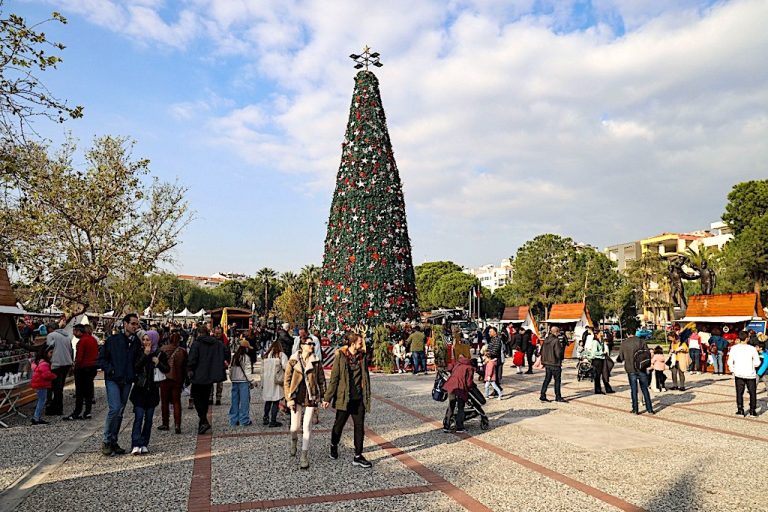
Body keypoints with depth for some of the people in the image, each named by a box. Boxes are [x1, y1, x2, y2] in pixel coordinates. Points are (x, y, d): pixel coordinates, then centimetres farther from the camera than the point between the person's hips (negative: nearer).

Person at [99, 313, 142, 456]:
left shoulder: (137, 342, 8)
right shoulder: (113, 340, -3)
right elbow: (101, 359, -1)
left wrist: (133, 374, 2)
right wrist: (110, 370, -11)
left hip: (127, 382, 4)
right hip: (113, 380, -4)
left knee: (120, 412, 9)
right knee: (115, 408, -16)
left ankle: (113, 442, 20)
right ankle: (106, 441, -1)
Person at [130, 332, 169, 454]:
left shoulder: (160, 354, 2)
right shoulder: (140, 353, 0)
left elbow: (167, 369, 1)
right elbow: (136, 368, -13)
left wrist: (158, 363, -15)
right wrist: (145, 355, -18)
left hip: (153, 390, 2)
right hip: (140, 389, -1)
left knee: (149, 418, 7)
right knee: (138, 417, -9)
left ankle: (144, 444, 15)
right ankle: (136, 445, -10)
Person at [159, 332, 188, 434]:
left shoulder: (163, 349, -7)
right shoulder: (182, 351, -5)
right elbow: (185, 366, 2)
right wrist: (183, 379, 13)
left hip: (165, 378, -1)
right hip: (177, 379, 1)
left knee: (165, 401, 13)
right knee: (177, 401, 7)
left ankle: (165, 424, 20)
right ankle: (177, 425, -2)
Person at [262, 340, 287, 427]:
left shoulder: (265, 356, 10)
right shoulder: (281, 355, -5)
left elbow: (262, 370, 12)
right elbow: (285, 367, -18)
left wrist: (262, 383, 17)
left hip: (266, 381, 5)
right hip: (277, 382, -5)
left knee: (267, 401, 18)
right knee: (275, 402, 1)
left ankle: (266, 418, 26)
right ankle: (273, 421, 2)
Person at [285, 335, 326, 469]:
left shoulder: (316, 362, 1)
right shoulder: (293, 361, -2)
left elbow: (322, 380, 7)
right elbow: (287, 381, 1)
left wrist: (322, 397, 4)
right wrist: (289, 399, -5)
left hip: (310, 398, 0)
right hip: (297, 397, 0)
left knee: (307, 426, -3)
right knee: (295, 427, 6)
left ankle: (304, 456, 9)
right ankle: (294, 440, 41)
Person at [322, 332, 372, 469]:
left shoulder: (362, 357, 5)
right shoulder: (340, 356, -10)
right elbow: (334, 378, -8)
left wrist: (367, 398, 12)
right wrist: (327, 397, -7)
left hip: (359, 398, 4)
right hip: (344, 397, -4)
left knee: (360, 427, 3)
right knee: (339, 424, 13)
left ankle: (358, 456, 13)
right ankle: (334, 446, 40)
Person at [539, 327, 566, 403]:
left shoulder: (546, 340, 6)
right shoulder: (556, 341, -17)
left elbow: (542, 351, 12)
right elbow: (558, 353, -19)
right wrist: (562, 347, -1)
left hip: (547, 363, 7)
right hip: (555, 363, -7)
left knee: (547, 379, 13)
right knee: (557, 380, 5)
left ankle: (542, 395, 12)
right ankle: (558, 397, 12)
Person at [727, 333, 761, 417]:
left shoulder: (733, 348, -4)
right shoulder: (752, 348, -8)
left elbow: (730, 361, -3)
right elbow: (757, 363, -5)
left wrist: (732, 370, 12)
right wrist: (752, 364, 15)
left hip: (738, 374, 1)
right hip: (750, 374, -1)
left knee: (739, 392, 8)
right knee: (752, 392, 13)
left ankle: (740, 410, 7)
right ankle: (752, 410, 14)